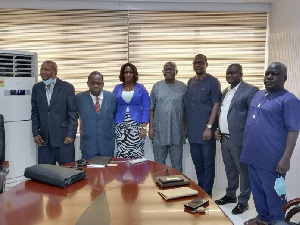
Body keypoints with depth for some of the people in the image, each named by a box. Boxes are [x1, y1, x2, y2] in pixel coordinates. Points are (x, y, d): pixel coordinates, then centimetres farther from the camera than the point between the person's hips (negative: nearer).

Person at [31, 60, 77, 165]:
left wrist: (71, 135, -9)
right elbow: (35, 112, 12)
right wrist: (35, 133, 4)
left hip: (63, 137, -3)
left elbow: (73, 113, -4)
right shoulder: (36, 88, 8)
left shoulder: (67, 87, -4)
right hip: (44, 138, 3)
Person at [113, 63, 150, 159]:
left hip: (136, 126, -2)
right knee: (121, 153, -3)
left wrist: (144, 127, -9)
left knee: (137, 153, -8)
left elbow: (146, 109, -1)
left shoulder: (141, 88, 3)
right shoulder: (117, 88, 9)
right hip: (120, 126, 2)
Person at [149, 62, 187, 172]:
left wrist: (186, 127, 2)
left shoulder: (183, 87, 3)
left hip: (177, 132, 0)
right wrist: (151, 127, 0)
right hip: (160, 131, 1)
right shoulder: (157, 86, 4)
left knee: (177, 163, 9)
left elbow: (186, 109, 5)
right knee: (159, 163, 10)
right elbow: (151, 109, 4)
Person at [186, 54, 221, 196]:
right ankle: (200, 189, 30)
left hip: (206, 131, -6)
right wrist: (186, 126, 12)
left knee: (208, 163, 4)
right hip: (193, 131, 6)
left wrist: (209, 127, -16)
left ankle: (207, 193, 15)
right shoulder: (190, 82, 12)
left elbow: (216, 105, -11)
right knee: (197, 163, 16)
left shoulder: (213, 82, -6)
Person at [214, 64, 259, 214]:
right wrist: (218, 129, 9)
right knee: (230, 170, 20)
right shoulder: (225, 92, 15)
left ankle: (243, 202, 18)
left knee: (243, 171, 6)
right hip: (225, 138, 8)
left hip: (239, 139, -8)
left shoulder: (250, 90, -11)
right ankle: (230, 195, 35)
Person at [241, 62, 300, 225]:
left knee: (273, 194, 6)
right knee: (258, 191, 19)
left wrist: (285, 158, -19)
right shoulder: (258, 95, 12)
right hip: (253, 155, 8)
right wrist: (246, 148, 18)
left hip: (271, 158, -7)